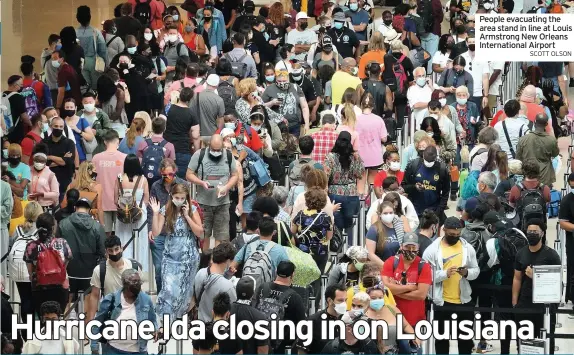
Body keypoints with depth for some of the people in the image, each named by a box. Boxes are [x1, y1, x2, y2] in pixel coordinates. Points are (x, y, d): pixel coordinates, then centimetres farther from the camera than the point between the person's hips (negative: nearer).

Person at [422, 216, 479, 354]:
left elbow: (476, 271, 5)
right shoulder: (433, 249, -8)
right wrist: (445, 273, -26)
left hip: (463, 299, 3)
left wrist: (467, 272, -17)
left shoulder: (468, 248, 2)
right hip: (442, 300, -3)